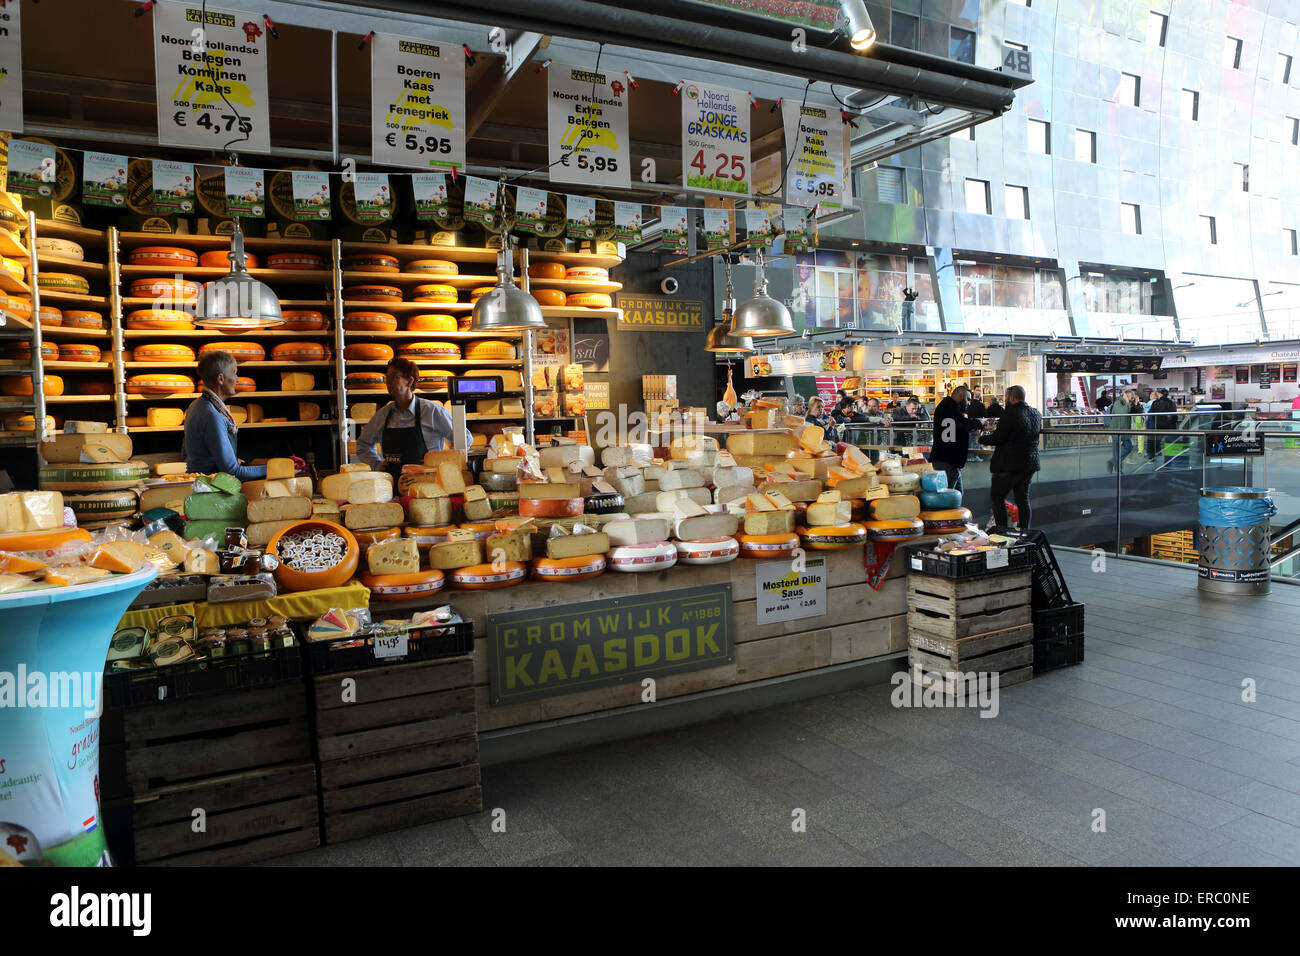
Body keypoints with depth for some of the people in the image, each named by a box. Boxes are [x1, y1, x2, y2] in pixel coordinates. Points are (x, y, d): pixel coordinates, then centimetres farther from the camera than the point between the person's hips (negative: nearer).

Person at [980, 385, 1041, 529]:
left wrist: (982, 438, 0)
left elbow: (997, 439, -21)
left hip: (1009, 465, -7)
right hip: (1030, 464, 7)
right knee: (1023, 498, 14)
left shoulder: (1010, 413, -18)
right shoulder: (1036, 413, 6)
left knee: (997, 497, 5)